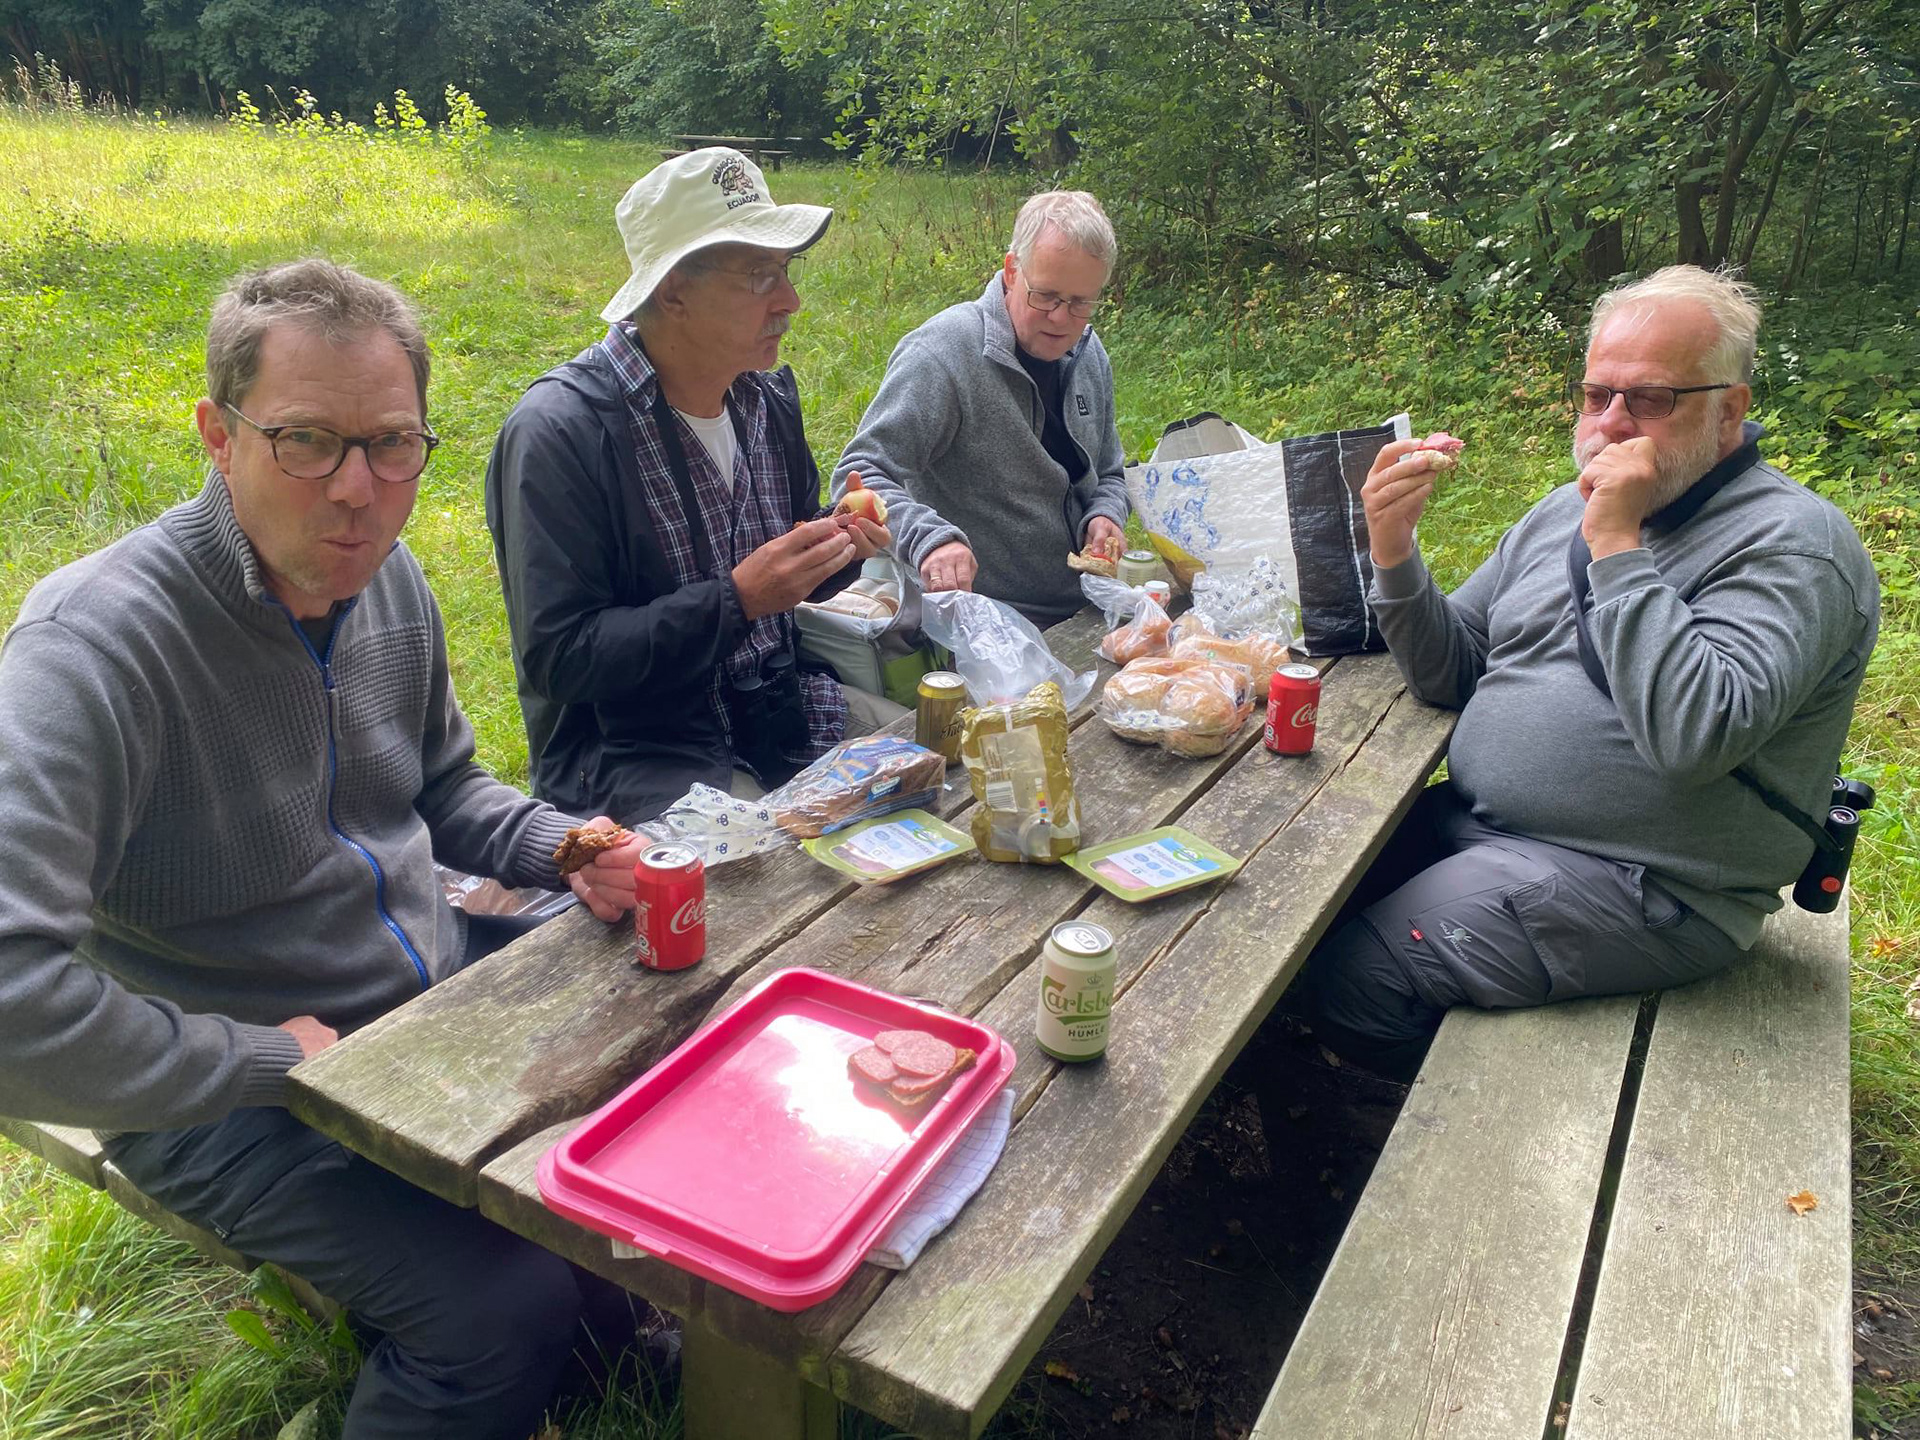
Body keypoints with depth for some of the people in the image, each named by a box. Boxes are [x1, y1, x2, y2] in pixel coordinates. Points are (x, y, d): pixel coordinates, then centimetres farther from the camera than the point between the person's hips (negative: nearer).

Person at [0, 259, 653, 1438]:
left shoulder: (388, 579, -2)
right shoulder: (98, 643, -27)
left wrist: (561, 847, -7)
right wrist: (264, 1059, -24)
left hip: (448, 988, 7)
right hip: (237, 1098, -7)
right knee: (509, 1307, -21)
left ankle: (624, 1337, 33)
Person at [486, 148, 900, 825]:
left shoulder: (767, 396, 5)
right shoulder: (558, 431, -18)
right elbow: (559, 658, -20)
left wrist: (839, 545, -7)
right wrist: (736, 599, -25)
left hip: (776, 709, 7)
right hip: (627, 749, -7)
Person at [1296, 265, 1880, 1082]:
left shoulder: (1792, 543, -11)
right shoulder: (1566, 509, 12)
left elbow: (1695, 734, -29)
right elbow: (1449, 674, 10)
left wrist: (1616, 546, -25)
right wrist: (1395, 554, -7)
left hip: (1637, 885, -8)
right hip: (1471, 823, 8)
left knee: (1347, 979, -20)